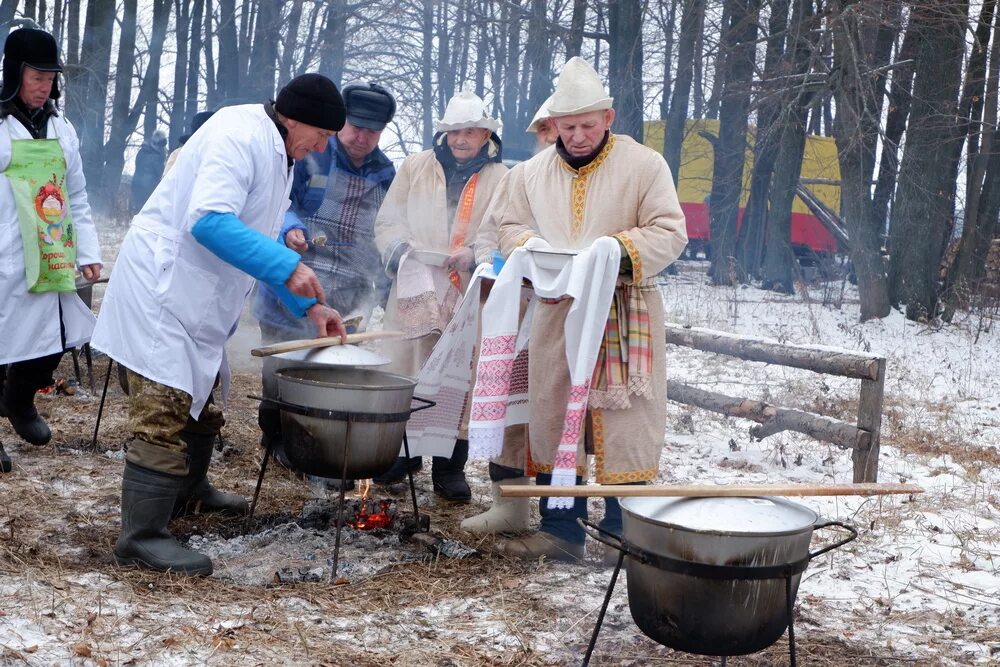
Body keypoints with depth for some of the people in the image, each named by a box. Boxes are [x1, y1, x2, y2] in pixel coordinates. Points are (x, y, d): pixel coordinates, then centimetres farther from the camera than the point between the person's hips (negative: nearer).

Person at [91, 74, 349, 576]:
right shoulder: (240, 136, -19)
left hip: (195, 297, 11)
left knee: (199, 397, 23)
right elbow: (209, 221, -32)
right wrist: (287, 267, -33)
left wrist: (308, 305, 13)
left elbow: (265, 242, 21)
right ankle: (141, 536, -8)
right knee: (164, 411, -12)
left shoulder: (277, 155, 14)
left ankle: (188, 492, 42)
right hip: (162, 286, -11)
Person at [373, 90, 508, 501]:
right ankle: (403, 454, 26)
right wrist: (402, 248, -9)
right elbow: (386, 221, 10)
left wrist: (472, 256, -19)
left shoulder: (501, 179, 4)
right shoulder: (415, 167, 11)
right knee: (403, 376, 7)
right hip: (414, 292, 2)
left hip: (468, 298, -2)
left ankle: (450, 468, 15)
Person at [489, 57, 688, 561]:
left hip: (624, 315, -4)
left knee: (623, 421, -3)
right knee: (552, 419, 6)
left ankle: (621, 530, 6)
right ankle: (559, 529, 15)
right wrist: (531, 249, -5)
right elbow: (507, 225, 17)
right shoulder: (533, 172, 11)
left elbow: (669, 233, -5)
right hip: (556, 312, 4)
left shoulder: (644, 165, -2)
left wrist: (620, 250, -21)